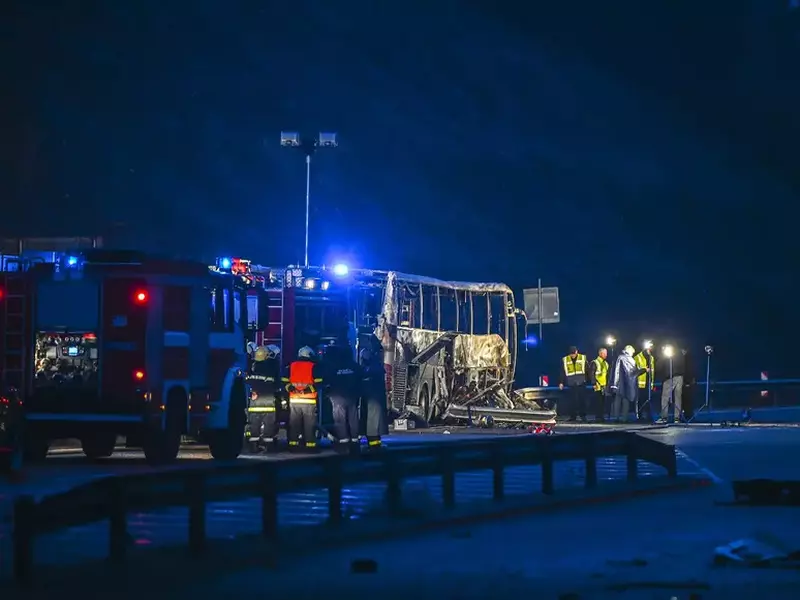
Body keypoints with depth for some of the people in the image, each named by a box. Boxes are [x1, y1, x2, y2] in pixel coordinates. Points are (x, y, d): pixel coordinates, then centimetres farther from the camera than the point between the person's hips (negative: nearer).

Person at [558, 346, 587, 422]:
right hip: (571, 384, 1)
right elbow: (562, 372, 11)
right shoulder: (565, 360, 8)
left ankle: (583, 415, 4)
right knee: (572, 401, 0)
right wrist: (561, 382, 6)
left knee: (582, 400, -3)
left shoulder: (583, 358, 5)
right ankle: (573, 416, 6)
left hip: (581, 383, -1)